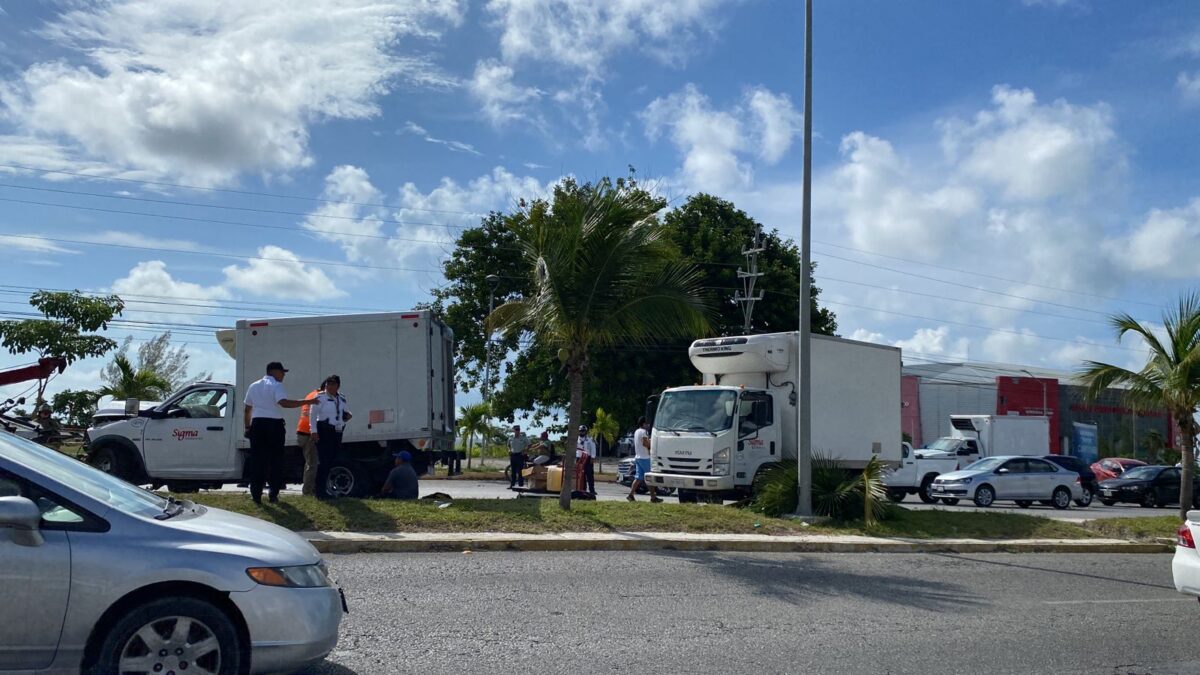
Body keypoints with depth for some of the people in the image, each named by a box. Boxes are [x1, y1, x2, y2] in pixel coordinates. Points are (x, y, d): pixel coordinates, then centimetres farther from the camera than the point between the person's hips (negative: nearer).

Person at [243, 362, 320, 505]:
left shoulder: (254, 386, 14)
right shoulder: (276, 386, -6)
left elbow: (247, 409, 18)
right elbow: (284, 402, -23)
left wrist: (248, 426, 26)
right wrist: (307, 402, -22)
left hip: (257, 424, 5)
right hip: (274, 425, -5)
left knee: (257, 460, 6)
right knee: (276, 459, 6)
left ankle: (256, 495, 4)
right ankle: (274, 494, 7)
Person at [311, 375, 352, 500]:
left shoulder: (342, 399, 15)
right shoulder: (320, 397, -5)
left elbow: (345, 411, 30)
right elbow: (313, 414, -9)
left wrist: (348, 415, 5)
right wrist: (314, 431, -16)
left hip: (337, 432, 7)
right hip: (324, 432, -7)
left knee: (332, 461, 8)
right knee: (324, 461, -9)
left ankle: (325, 489, 18)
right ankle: (320, 492, -6)